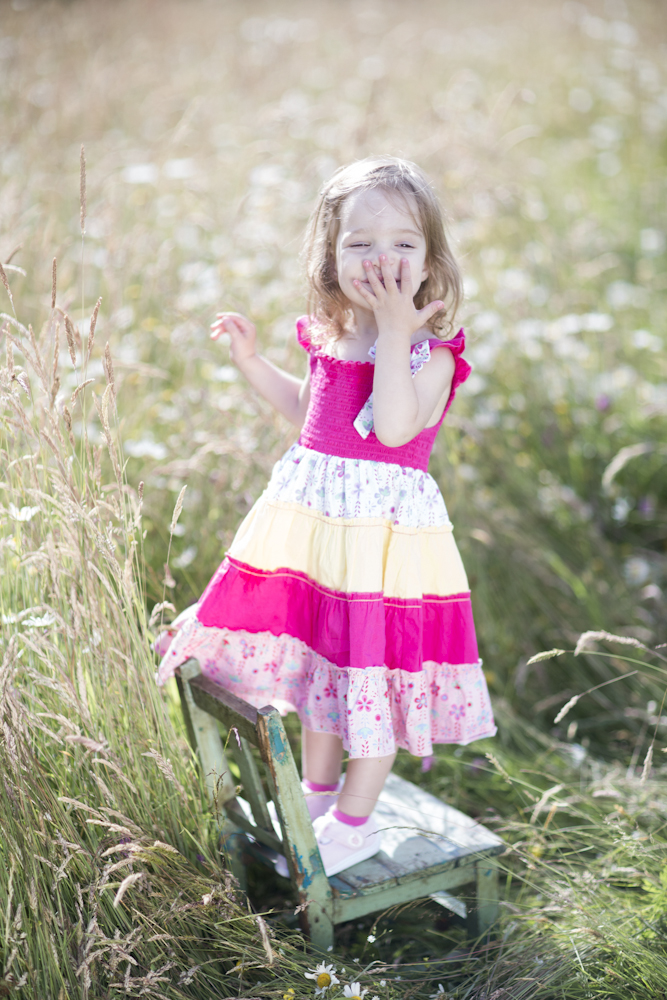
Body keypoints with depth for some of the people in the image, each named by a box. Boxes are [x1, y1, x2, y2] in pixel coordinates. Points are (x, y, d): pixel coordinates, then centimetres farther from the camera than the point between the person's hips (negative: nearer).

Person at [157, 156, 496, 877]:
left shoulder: (430, 351, -14)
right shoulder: (328, 336, 5)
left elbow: (394, 427, -32)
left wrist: (394, 330, -29)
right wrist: (251, 361, 15)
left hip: (387, 528, -6)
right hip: (311, 519, 7)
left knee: (373, 669, 3)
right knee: (315, 655, 18)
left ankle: (353, 820, 21)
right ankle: (317, 789, 39)